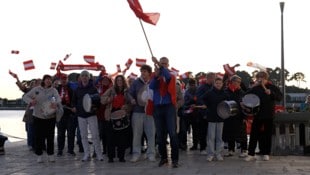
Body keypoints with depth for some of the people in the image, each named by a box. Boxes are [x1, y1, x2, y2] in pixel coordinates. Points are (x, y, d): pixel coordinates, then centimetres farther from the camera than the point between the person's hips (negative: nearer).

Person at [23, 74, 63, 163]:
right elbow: (25, 96, 5)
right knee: (38, 136, 2)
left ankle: (50, 154, 17)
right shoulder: (36, 89, 3)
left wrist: (56, 103, -39)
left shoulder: (53, 90, 2)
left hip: (50, 117, 0)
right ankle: (39, 155, 14)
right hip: (38, 116, 0)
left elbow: (58, 98, -16)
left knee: (50, 136, 4)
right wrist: (31, 101, -17)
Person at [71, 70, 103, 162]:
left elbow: (98, 99, 0)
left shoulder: (93, 88, 0)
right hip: (81, 115, 4)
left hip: (91, 114, -4)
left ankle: (99, 154, 2)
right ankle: (86, 154, 13)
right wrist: (74, 107, 0)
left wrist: (95, 107, -17)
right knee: (83, 135, 6)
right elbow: (74, 100, 19)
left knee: (95, 135, -6)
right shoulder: (77, 89, 9)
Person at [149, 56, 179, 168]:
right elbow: (151, 87, -7)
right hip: (157, 108, 3)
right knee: (160, 134, 7)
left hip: (169, 107, -3)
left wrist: (159, 64, -31)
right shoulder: (155, 76, 12)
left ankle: (175, 159, -2)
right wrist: (156, 75, -22)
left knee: (172, 133, -6)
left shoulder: (171, 76, 5)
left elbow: (168, 76, -20)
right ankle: (163, 157, 19)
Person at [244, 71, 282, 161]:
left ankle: (266, 154, 16)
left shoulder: (272, 88, 1)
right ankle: (251, 154, 2)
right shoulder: (255, 88, 5)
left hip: (268, 115, -1)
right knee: (254, 135, -1)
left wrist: (271, 93, -25)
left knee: (267, 135, 6)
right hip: (257, 114, 1)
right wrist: (243, 103, -10)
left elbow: (279, 97, -9)